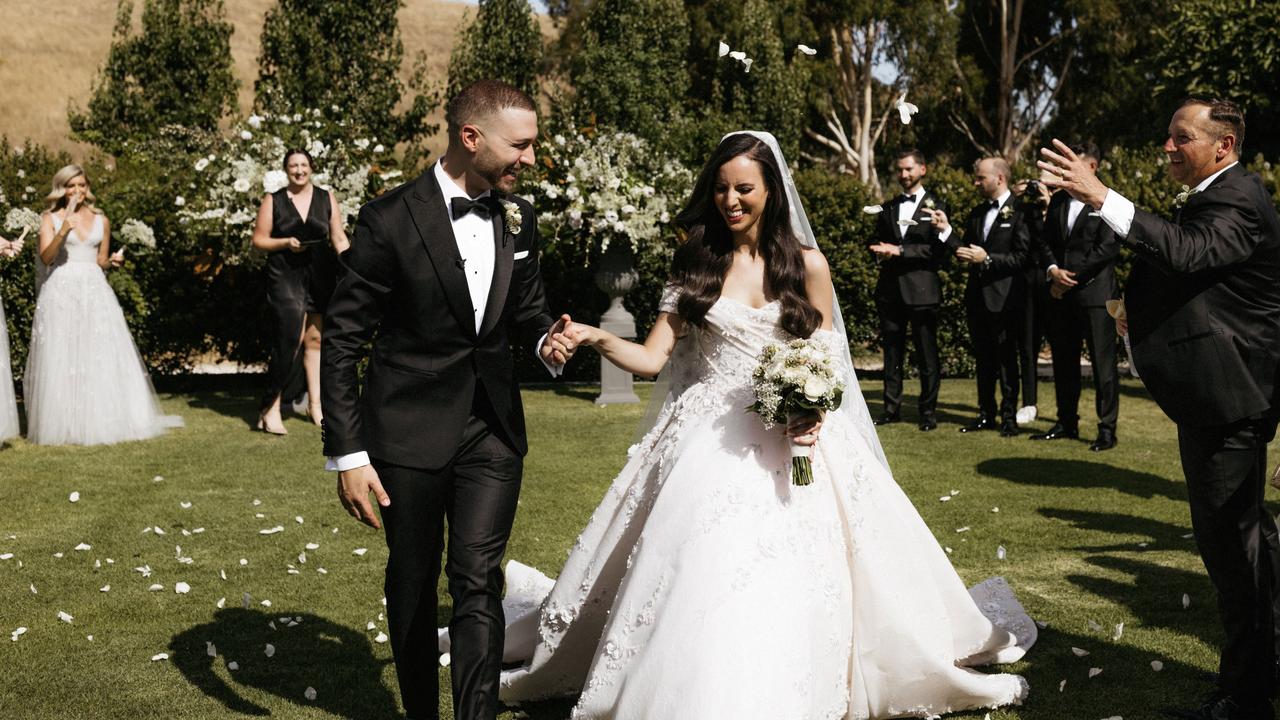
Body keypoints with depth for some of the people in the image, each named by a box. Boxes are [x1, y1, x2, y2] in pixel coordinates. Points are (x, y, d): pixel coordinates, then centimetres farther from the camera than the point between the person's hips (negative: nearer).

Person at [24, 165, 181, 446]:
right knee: (61, 359, -4)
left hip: (95, 291, 3)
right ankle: (63, 425, 0)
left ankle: (106, 420, 6)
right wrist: (65, 228, -21)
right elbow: (45, 257, -10)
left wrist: (112, 261, -4)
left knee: (102, 358, -1)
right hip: (61, 292, -3)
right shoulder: (51, 219, 3)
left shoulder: (101, 221, 12)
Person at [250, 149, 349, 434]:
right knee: (290, 336, -15)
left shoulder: (327, 199, 9)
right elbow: (259, 239, 4)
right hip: (285, 277, -3)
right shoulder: (273, 201, 5)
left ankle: (315, 403, 20)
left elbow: (339, 239, 7)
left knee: (315, 339, 10)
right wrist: (285, 243, -13)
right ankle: (270, 408, -9)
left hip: (320, 277, 3)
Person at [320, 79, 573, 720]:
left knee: (478, 583, -4)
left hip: (493, 430, 3)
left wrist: (546, 337, -7)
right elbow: (341, 341, -11)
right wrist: (346, 454, -14)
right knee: (412, 581, 14)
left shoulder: (519, 217, 2)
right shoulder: (391, 220, -14)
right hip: (408, 432, -3)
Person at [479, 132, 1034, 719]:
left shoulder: (806, 265, 3)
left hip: (792, 437, 0)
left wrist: (814, 412, -14)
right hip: (713, 443, 1)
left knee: (789, 585, -8)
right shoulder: (696, 265, 5)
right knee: (701, 580, -8)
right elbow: (651, 358, -2)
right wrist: (596, 339, -21)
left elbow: (826, 360, 7)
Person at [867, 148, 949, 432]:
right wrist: (881, 251, -1)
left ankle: (928, 411, 8)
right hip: (890, 289, 5)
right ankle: (892, 408, 15)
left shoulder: (935, 206, 0)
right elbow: (877, 243, 23)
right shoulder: (888, 208, 17)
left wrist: (900, 250, -15)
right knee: (892, 352, 9)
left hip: (921, 289, -5)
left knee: (926, 354, 0)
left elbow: (939, 249, -10)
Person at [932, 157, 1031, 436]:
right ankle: (986, 415, 21)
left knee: (1006, 359, 1)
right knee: (983, 359, 13)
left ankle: (1009, 417, 9)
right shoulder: (978, 213, 13)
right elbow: (965, 250, 13)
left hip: (1004, 298, -7)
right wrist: (946, 230, 1)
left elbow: (1023, 258, -15)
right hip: (977, 296, 7)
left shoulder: (1019, 212, -10)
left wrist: (987, 259, -19)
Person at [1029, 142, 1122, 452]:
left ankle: (1107, 428, 4)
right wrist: (1053, 270, -6)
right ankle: (1067, 423, 21)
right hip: (1061, 295, 7)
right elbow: (1047, 242, 13)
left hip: (1095, 294, -7)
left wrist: (1072, 276, -11)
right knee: (1063, 361, 12)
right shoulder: (1058, 200, 15)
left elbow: (1107, 248, -13)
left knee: (1103, 362, -2)